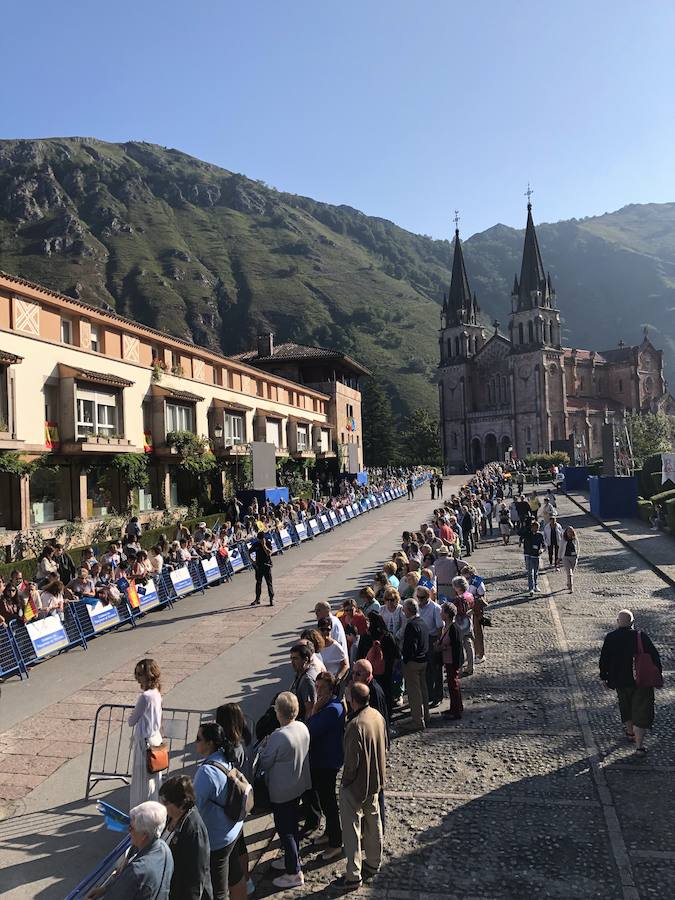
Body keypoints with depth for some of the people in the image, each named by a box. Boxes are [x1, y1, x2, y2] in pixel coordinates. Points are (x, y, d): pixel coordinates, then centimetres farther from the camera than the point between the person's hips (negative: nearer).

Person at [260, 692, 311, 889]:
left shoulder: (278, 736, -32)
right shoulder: (303, 728, -9)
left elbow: (265, 762, -19)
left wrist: (265, 747, -1)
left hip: (281, 791, -7)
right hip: (299, 784, 8)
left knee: (284, 830, 8)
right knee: (293, 823, 24)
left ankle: (294, 873, 18)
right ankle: (291, 859, 42)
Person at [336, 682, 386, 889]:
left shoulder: (356, 725, -32)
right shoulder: (377, 716, -6)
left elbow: (352, 761, -26)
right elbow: (384, 746, 6)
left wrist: (345, 782, -8)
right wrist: (379, 774, 16)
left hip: (356, 786, -8)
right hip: (375, 782, 8)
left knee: (352, 830, 7)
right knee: (373, 822, 22)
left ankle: (353, 876, 18)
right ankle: (373, 864, 38)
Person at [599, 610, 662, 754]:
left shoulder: (610, 638, -6)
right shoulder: (641, 636, -12)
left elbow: (603, 660, -2)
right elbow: (654, 655, -7)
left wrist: (604, 677, 11)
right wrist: (658, 672, 7)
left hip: (620, 682, 2)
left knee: (626, 706, 25)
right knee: (641, 711, 5)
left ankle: (630, 732, 43)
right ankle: (639, 745, 2)